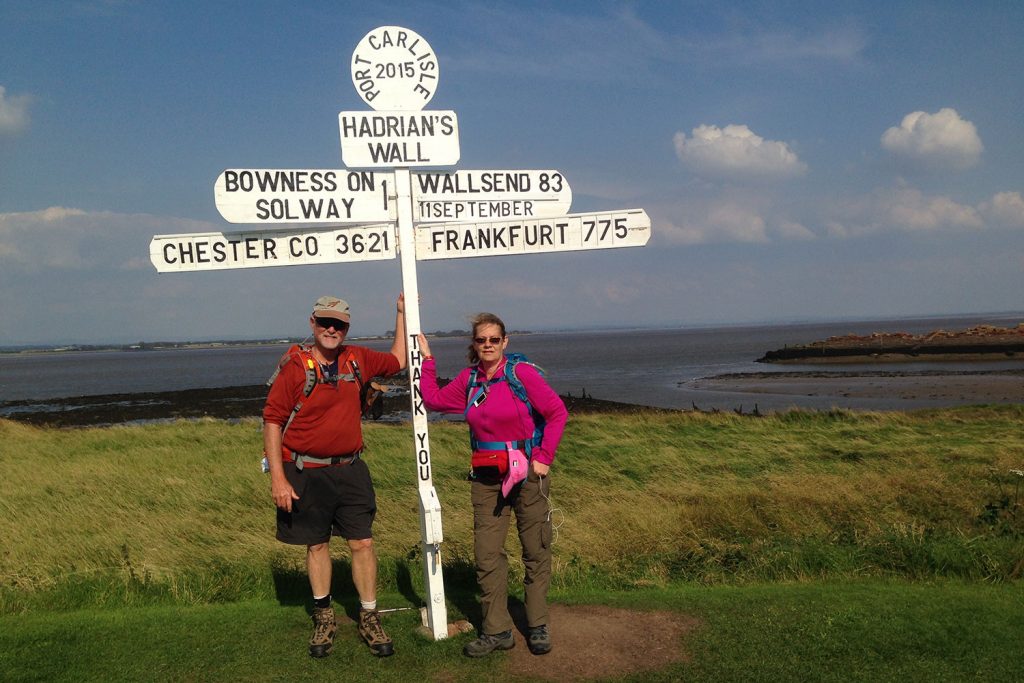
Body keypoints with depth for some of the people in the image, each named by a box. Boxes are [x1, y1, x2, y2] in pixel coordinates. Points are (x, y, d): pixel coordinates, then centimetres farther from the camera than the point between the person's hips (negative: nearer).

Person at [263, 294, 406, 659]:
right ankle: (324, 618, 28)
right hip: (306, 473, -3)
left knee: (362, 542, 2)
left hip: (350, 470, 3)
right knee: (316, 545, 11)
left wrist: (402, 315, 21)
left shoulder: (357, 359, 4)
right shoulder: (294, 366, -9)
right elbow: (272, 422, -9)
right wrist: (278, 478, -13)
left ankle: (369, 617, 17)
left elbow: (397, 361, 23)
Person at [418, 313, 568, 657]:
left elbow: (557, 412, -9)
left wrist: (543, 457, -12)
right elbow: (433, 399, 17)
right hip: (486, 478, 4)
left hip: (527, 473, -4)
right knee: (487, 555, 3)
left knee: (536, 552, 7)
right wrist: (427, 358, 15)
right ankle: (497, 631, 13)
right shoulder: (469, 378, 5)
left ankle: (537, 626, 22)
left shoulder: (521, 373, -11)